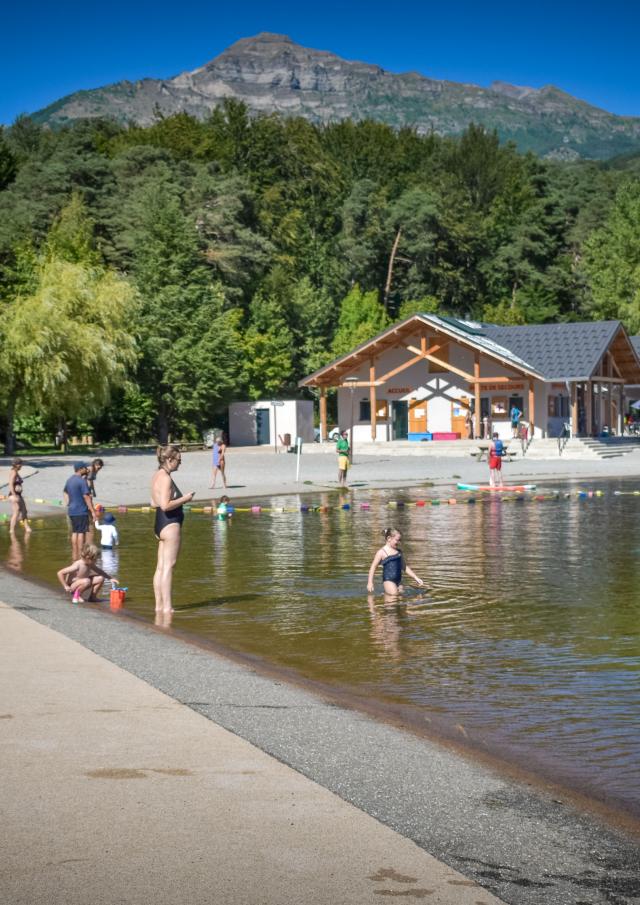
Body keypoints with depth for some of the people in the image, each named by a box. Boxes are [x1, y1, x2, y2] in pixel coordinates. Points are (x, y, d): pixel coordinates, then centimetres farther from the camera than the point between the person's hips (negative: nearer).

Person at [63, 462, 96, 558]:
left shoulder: (69, 480, 12)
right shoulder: (82, 481, -16)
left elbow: (65, 492, 27)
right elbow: (86, 496, -19)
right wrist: (92, 511, -17)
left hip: (71, 511, 8)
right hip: (81, 511, -8)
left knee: (74, 532, 12)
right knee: (81, 532, -5)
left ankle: (74, 555, 15)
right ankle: (80, 556, -5)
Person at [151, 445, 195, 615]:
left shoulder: (158, 476, 14)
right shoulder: (166, 478, -16)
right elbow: (165, 505, -24)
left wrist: (181, 499, 16)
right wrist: (184, 499, -13)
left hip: (160, 523, 10)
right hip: (170, 524, -10)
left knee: (161, 566, 11)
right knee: (168, 566, -8)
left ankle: (159, 604, 14)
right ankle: (167, 606, -8)